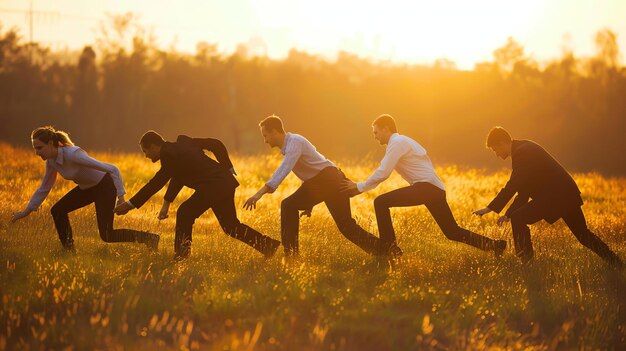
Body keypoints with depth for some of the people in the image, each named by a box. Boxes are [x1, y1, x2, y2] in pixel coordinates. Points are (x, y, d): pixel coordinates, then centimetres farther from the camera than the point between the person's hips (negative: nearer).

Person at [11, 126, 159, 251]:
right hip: (87, 188, 8)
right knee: (58, 211, -2)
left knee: (107, 236, -8)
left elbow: (112, 169, -32)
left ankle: (150, 239, 5)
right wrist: (26, 211, 4)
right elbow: (44, 188, 7)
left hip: (105, 185, -8)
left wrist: (121, 197, -34)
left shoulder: (72, 154, -35)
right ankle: (69, 251, 9)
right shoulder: (51, 161, -10)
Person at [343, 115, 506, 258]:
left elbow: (383, 173, -14)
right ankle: (493, 245, 13)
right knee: (453, 232, 15)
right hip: (437, 189, 10)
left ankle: (391, 248, -13)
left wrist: (360, 187, -5)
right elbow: (382, 172, 28)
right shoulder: (401, 142, 26)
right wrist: (360, 187, 21)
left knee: (381, 202, -13)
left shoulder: (397, 143, -5)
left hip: (426, 186, -10)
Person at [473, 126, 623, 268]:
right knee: (583, 234, 19)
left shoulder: (522, 152, -16)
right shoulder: (524, 149, 16)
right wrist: (508, 213, 14)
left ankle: (527, 262, -9)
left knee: (518, 219, -15)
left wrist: (491, 208, -24)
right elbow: (524, 188, 19)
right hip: (568, 194, 10)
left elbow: (513, 185, -24)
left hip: (555, 196, -10)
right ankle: (617, 264, 25)